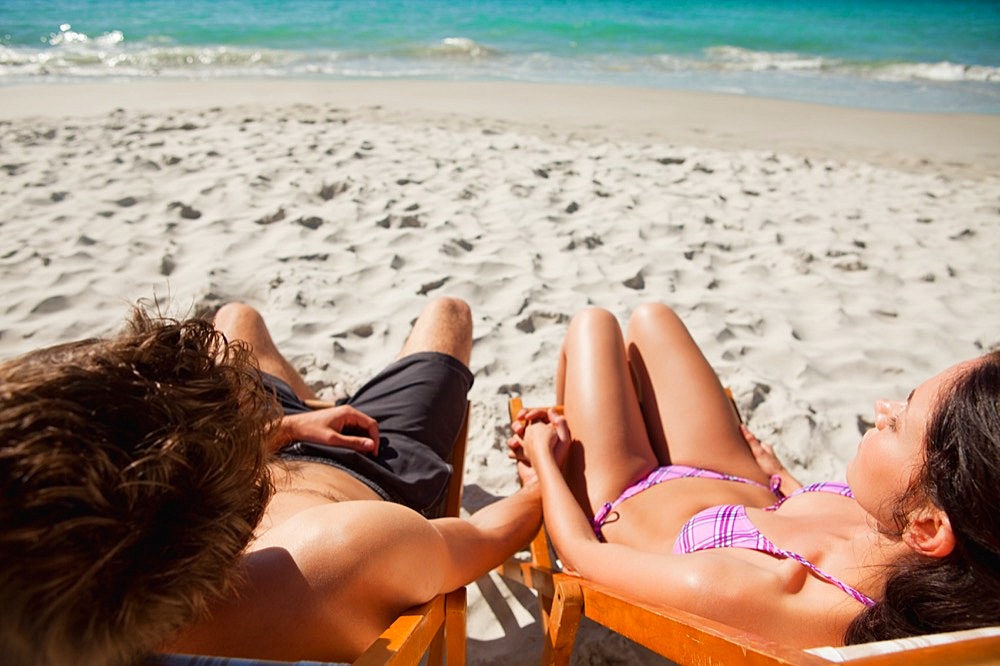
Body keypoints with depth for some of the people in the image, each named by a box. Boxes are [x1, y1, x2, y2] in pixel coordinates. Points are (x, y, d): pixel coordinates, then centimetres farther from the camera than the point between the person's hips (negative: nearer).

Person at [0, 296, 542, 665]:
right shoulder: (356, 550, -53)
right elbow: (486, 537, -27)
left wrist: (286, 428, 0)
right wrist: (539, 488, -3)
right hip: (378, 478, -2)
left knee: (236, 318, 28)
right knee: (446, 310, 19)